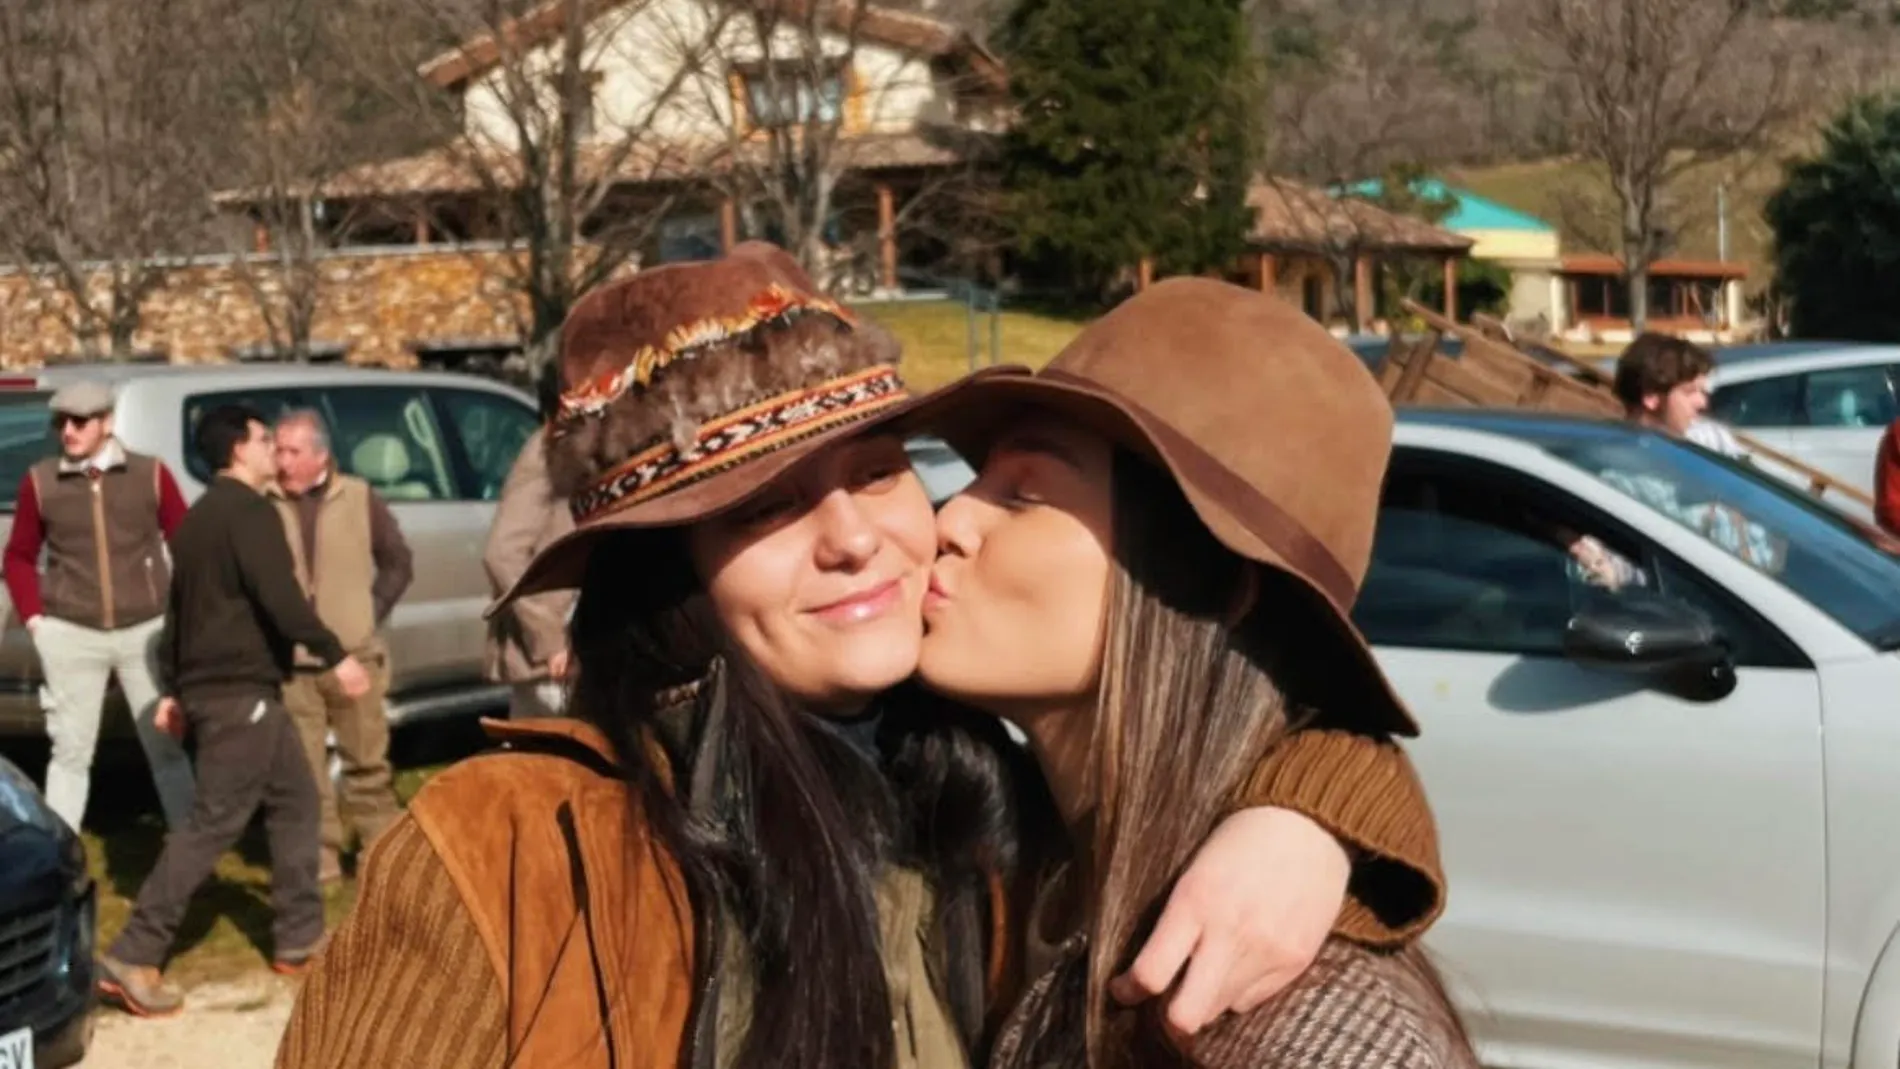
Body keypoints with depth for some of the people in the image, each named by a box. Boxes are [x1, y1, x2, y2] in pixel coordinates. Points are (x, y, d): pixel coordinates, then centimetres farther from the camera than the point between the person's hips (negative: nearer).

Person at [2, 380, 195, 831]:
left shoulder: (150, 473, -1)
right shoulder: (40, 481, 1)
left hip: (145, 629, 0)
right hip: (71, 634, 0)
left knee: (166, 745, 5)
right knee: (71, 749, 5)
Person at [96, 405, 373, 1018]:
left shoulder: (201, 516, 19)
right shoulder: (248, 511, -11)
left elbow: (178, 606, 22)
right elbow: (277, 595, -23)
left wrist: (172, 688, 25)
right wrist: (335, 654, -24)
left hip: (213, 686, 10)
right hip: (240, 690, -10)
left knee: (294, 801, 16)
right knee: (215, 823, -10)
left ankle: (299, 937, 19)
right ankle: (133, 957, -12)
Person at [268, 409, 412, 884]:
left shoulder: (359, 498, 1)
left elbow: (398, 563, 10)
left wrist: (373, 612, 2)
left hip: (354, 655, 1)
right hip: (289, 662, -1)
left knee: (367, 761, 9)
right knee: (304, 768, 4)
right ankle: (321, 857, 13)